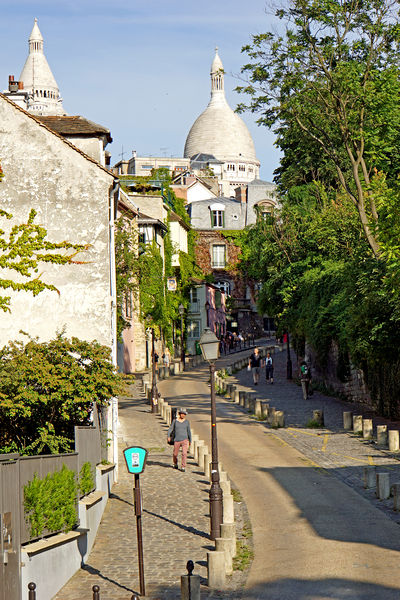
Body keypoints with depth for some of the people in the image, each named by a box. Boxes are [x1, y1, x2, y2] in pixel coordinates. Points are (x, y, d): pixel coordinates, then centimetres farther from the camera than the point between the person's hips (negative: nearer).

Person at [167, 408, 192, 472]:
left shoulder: (187, 422, 4)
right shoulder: (175, 421, 1)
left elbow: (189, 431, 12)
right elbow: (171, 429, -2)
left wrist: (190, 440, 18)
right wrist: (168, 436, -19)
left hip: (185, 440, 0)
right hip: (177, 440, 0)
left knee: (184, 453, -16)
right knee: (175, 454, 10)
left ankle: (183, 467, -8)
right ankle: (175, 464, 39)